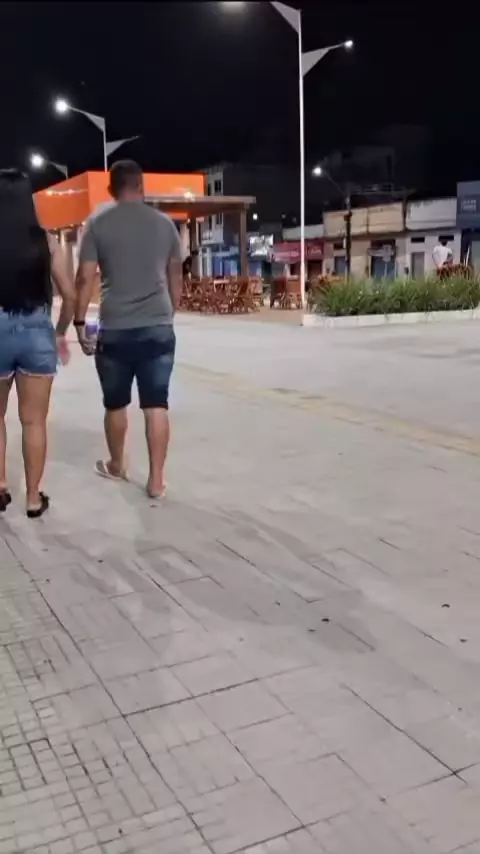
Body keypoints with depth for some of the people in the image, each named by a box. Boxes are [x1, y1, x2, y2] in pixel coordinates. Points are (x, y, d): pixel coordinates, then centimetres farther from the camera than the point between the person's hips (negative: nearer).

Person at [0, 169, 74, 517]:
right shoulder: (46, 241, -2)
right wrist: (61, 333, 14)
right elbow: (70, 294, -1)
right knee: (34, 421, 10)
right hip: (37, 334, 1)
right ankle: (34, 498, 18)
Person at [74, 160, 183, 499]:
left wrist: (80, 322, 3)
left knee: (115, 403, 15)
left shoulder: (98, 222, 1)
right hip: (159, 327, 1)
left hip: (115, 329, -1)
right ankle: (156, 480, 4)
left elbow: (85, 278, -4)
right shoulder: (165, 223, 8)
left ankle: (117, 466, 33)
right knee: (157, 404, 2)